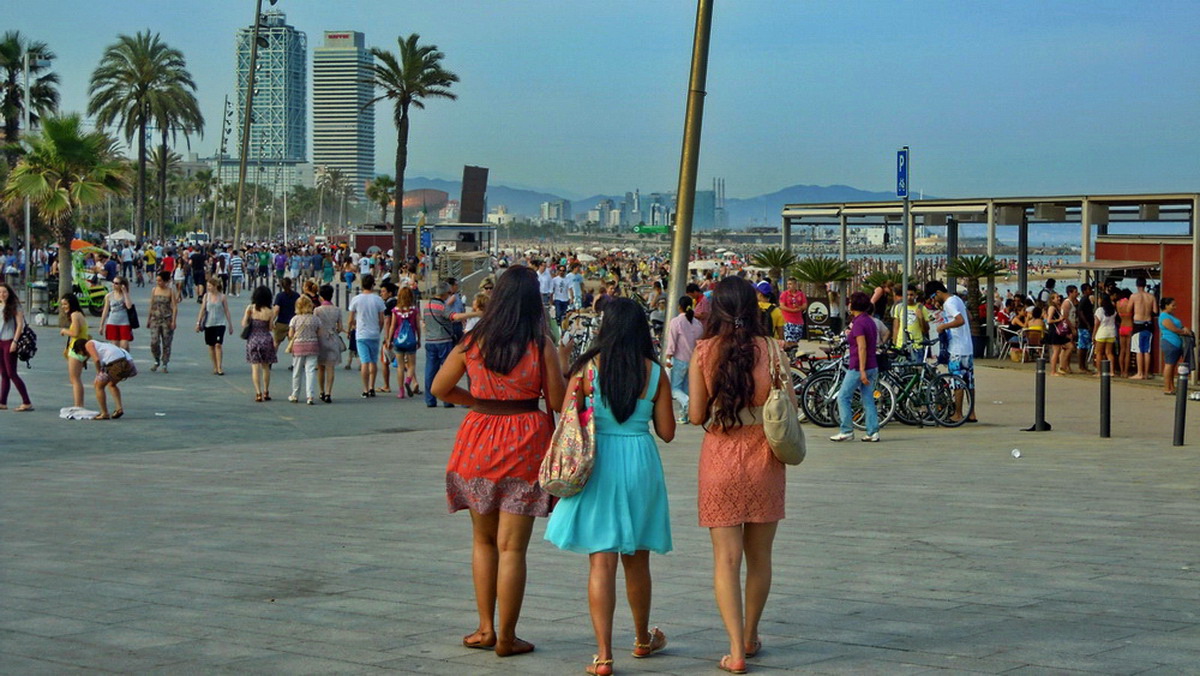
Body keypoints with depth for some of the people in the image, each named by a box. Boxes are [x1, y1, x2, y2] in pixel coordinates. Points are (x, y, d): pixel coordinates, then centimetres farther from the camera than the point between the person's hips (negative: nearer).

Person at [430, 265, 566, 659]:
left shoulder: (473, 342, 0)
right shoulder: (541, 345, -8)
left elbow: (439, 389, 7)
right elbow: (557, 401, -5)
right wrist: (562, 372, 14)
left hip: (479, 442, 3)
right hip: (525, 446, -3)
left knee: (483, 539, 18)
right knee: (512, 547, 2)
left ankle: (485, 628, 20)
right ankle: (506, 637, 7)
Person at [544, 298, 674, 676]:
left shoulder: (588, 368, -7)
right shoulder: (654, 373, -3)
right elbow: (667, 432, 2)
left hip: (597, 464, -2)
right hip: (642, 463, 2)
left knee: (601, 561, -1)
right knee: (637, 560, 18)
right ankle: (643, 639, 35)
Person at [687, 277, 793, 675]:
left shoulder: (704, 352, -5)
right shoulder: (769, 349, -5)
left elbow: (696, 415, -3)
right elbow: (790, 405, -3)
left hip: (720, 460, -1)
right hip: (764, 459, 1)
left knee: (726, 558, 1)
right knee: (759, 557, 15)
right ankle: (750, 638, 30)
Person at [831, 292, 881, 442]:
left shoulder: (858, 323, -15)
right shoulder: (870, 321, 12)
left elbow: (862, 347, -22)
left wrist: (862, 371, -24)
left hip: (857, 367, -8)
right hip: (873, 366, 8)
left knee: (843, 397, 1)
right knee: (868, 400, 9)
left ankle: (846, 431, 1)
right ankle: (873, 432, 4)